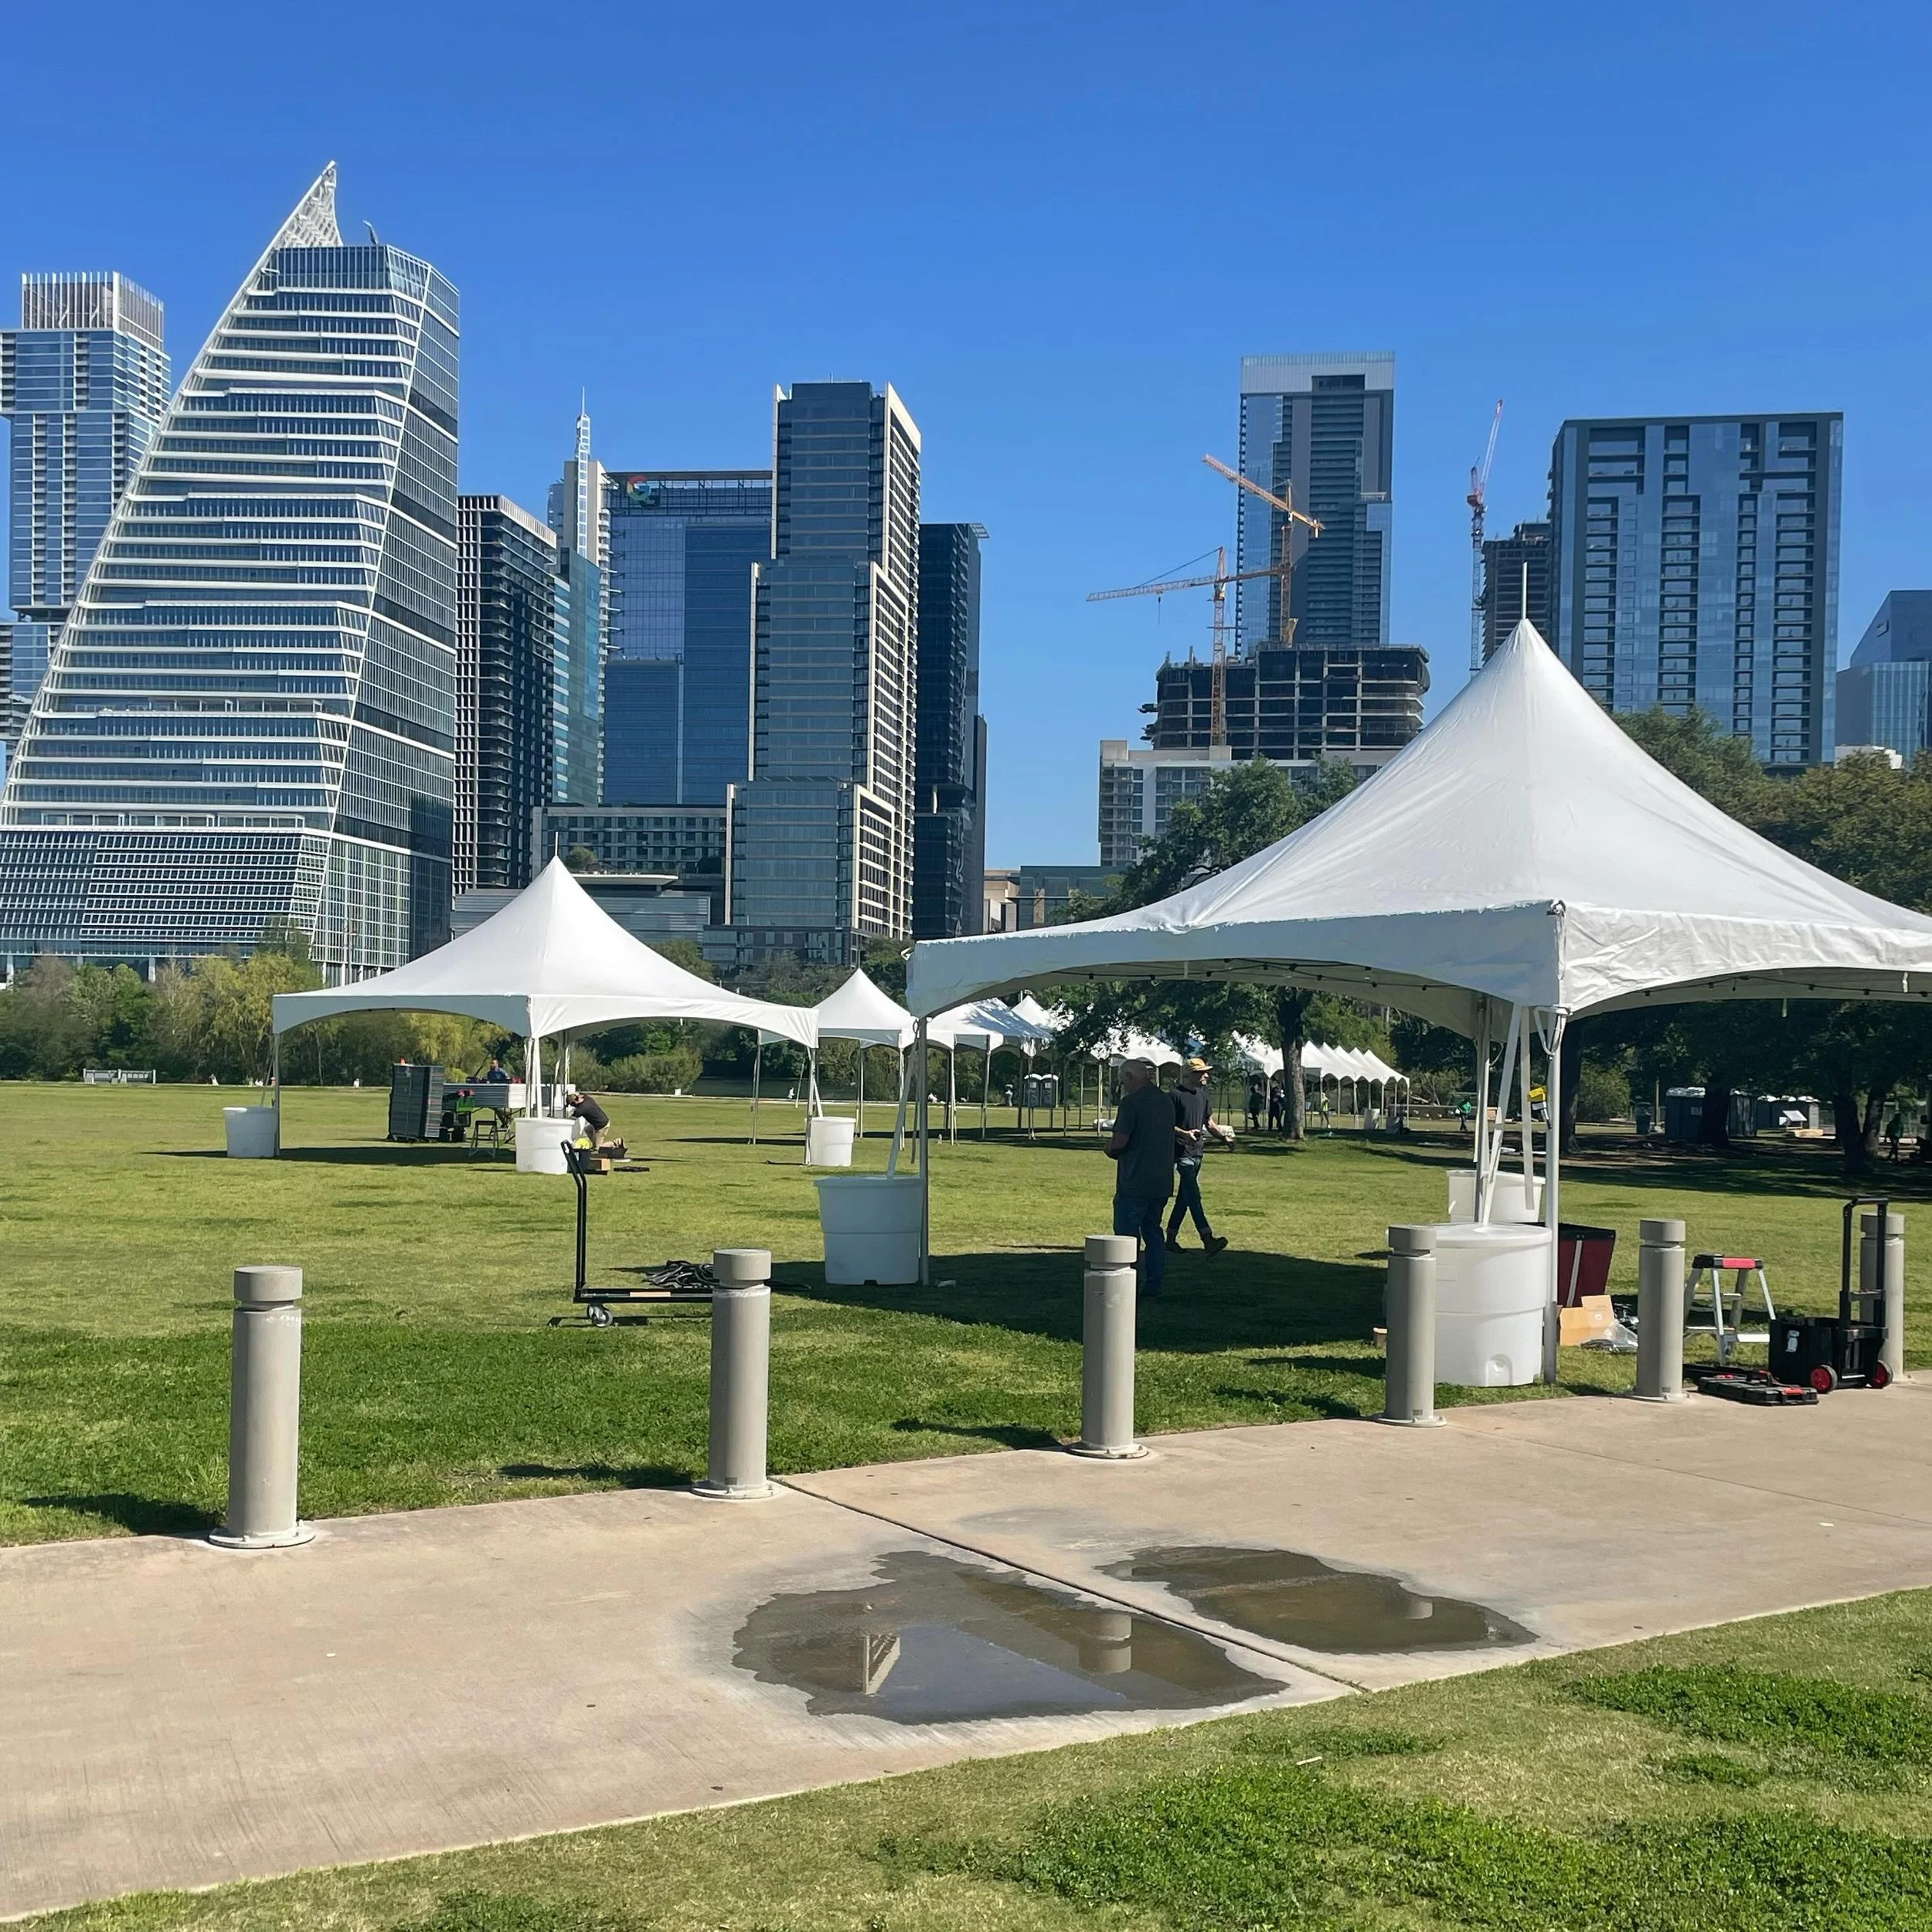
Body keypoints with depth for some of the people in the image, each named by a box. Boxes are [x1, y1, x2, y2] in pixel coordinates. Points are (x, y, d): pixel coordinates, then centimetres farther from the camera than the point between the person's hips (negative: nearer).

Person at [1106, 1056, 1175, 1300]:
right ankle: (1152, 1287, 15)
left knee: (1126, 1235, -1)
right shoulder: (1166, 1102, 12)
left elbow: (1119, 1142, -19)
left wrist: (1110, 1150, 4)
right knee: (1153, 1233, 14)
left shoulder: (1131, 1102, -13)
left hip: (1135, 1182, -8)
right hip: (1162, 1181, 8)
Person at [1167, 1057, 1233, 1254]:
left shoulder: (1203, 1096, 15)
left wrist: (1225, 1137, 7)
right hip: (1182, 1151, -8)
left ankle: (1171, 1237, 21)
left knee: (1184, 1197, 12)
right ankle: (1207, 1238, -24)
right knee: (1193, 1194, -15)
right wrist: (1184, 1133, -24)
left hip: (1197, 1151, 8)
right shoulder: (1176, 1095, -8)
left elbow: (1210, 1123, 21)